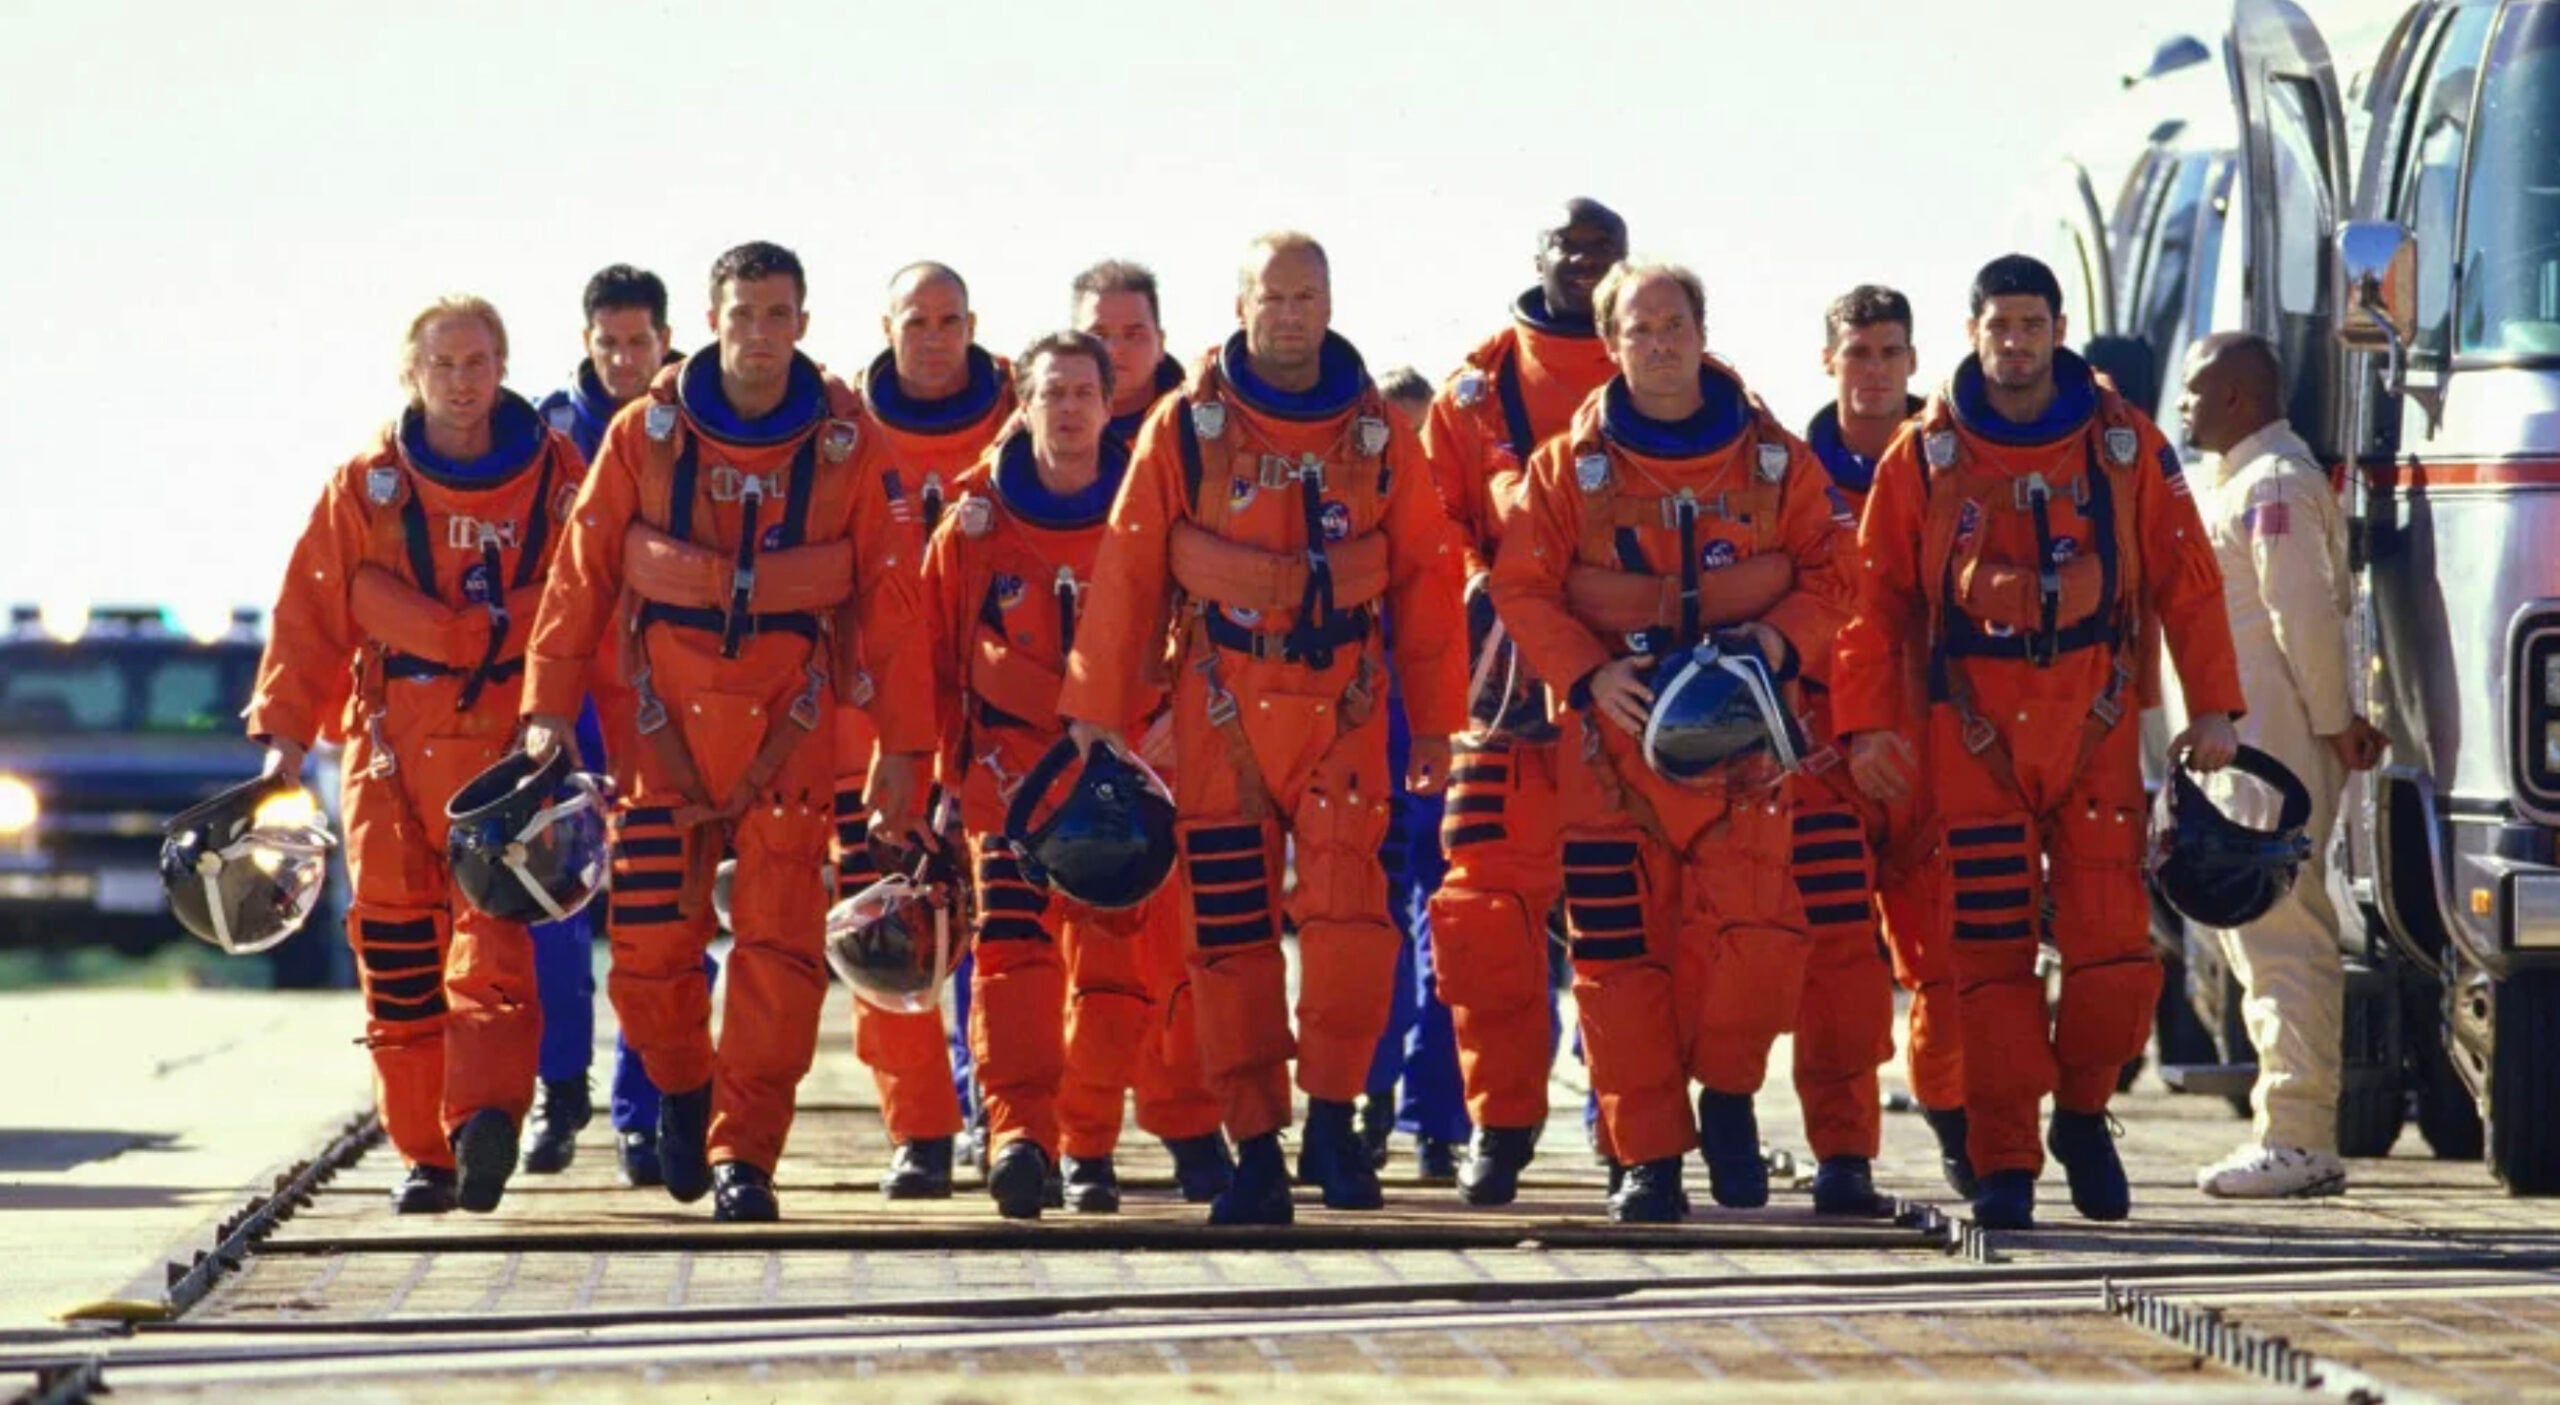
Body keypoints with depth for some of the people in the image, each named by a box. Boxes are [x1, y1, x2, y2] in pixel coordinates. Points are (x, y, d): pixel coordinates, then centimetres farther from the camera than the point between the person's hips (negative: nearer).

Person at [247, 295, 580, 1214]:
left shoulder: (557, 478, 7)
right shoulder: (365, 485, 9)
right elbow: (311, 613, 9)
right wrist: (285, 729, 1)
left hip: (507, 744, -2)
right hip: (392, 742, 2)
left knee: (493, 929, -17)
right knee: (395, 945, -1)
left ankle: (487, 1113, -30)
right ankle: (423, 1152, 4)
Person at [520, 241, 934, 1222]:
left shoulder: (847, 442, -1)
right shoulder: (647, 432, 1)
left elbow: (890, 594, 1)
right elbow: (583, 570, 2)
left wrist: (902, 739, -1)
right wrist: (549, 704, -3)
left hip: (788, 722, -1)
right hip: (668, 716, 1)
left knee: (778, 944, -7)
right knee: (648, 940, 0)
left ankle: (742, 1152, 0)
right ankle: (682, 1086, 29)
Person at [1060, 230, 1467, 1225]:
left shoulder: (1377, 435, 6)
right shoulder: (1186, 427, 2)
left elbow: (1425, 579, 9)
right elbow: (1128, 573, 2)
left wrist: (1434, 722, 7)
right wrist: (1096, 711, -2)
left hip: (1342, 714, 0)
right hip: (1220, 715, 0)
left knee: (1351, 917, -14)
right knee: (1230, 933, 1)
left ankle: (1332, 1116, -1)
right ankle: (1255, 1146, 8)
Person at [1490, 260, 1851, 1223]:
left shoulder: (1774, 460, 7)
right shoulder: (1568, 467, 4)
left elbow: (1827, 578, 9)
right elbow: (1520, 589, 2)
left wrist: (1779, 642, -10)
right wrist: (1590, 674, -12)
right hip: (1615, 740, 0)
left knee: (1755, 936, -14)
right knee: (1620, 951, -2)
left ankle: (1726, 1094, 11)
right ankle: (1649, 1155, 7)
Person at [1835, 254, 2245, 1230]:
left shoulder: (2125, 446, 5)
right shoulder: (1924, 456, 4)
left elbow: (2187, 582, 7)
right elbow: (1874, 595, 3)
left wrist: (2211, 707, 1)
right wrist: (1868, 724, -4)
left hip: (2095, 731, 1)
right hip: (1973, 737, -1)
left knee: (2115, 947, -6)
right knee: (1991, 955, -3)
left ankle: (2082, 1113, 18)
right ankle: (2003, 1164, 3)